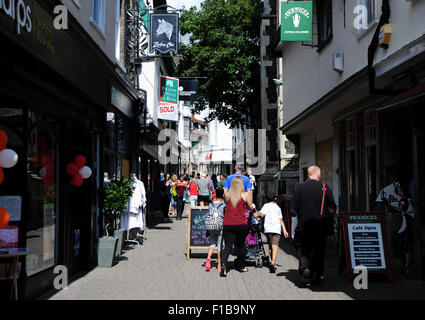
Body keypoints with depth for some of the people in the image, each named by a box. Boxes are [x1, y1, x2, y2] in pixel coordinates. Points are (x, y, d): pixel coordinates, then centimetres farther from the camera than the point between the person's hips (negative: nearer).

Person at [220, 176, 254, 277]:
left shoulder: (227, 194, 2)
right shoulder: (245, 194, -2)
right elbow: (251, 208, 8)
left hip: (227, 224, 1)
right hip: (241, 225, -1)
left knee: (228, 246, 0)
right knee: (240, 245, 16)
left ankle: (223, 264, -24)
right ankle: (241, 266, 29)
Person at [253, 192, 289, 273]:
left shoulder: (266, 205, 12)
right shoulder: (278, 207, 24)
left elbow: (262, 215, -6)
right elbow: (281, 220, 19)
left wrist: (256, 214, 13)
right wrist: (284, 230, 19)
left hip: (268, 228, -1)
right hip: (277, 228, 1)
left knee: (270, 246, 12)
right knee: (275, 245, -14)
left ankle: (274, 264, 17)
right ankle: (273, 262, -34)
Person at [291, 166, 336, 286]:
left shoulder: (300, 187, -2)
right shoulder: (325, 187, -2)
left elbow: (294, 208, -2)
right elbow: (333, 207, -1)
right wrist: (329, 218, 17)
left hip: (304, 223, -1)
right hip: (321, 224, 1)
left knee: (302, 248, 10)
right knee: (319, 249, 12)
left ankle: (304, 268, -14)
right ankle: (317, 275, 14)